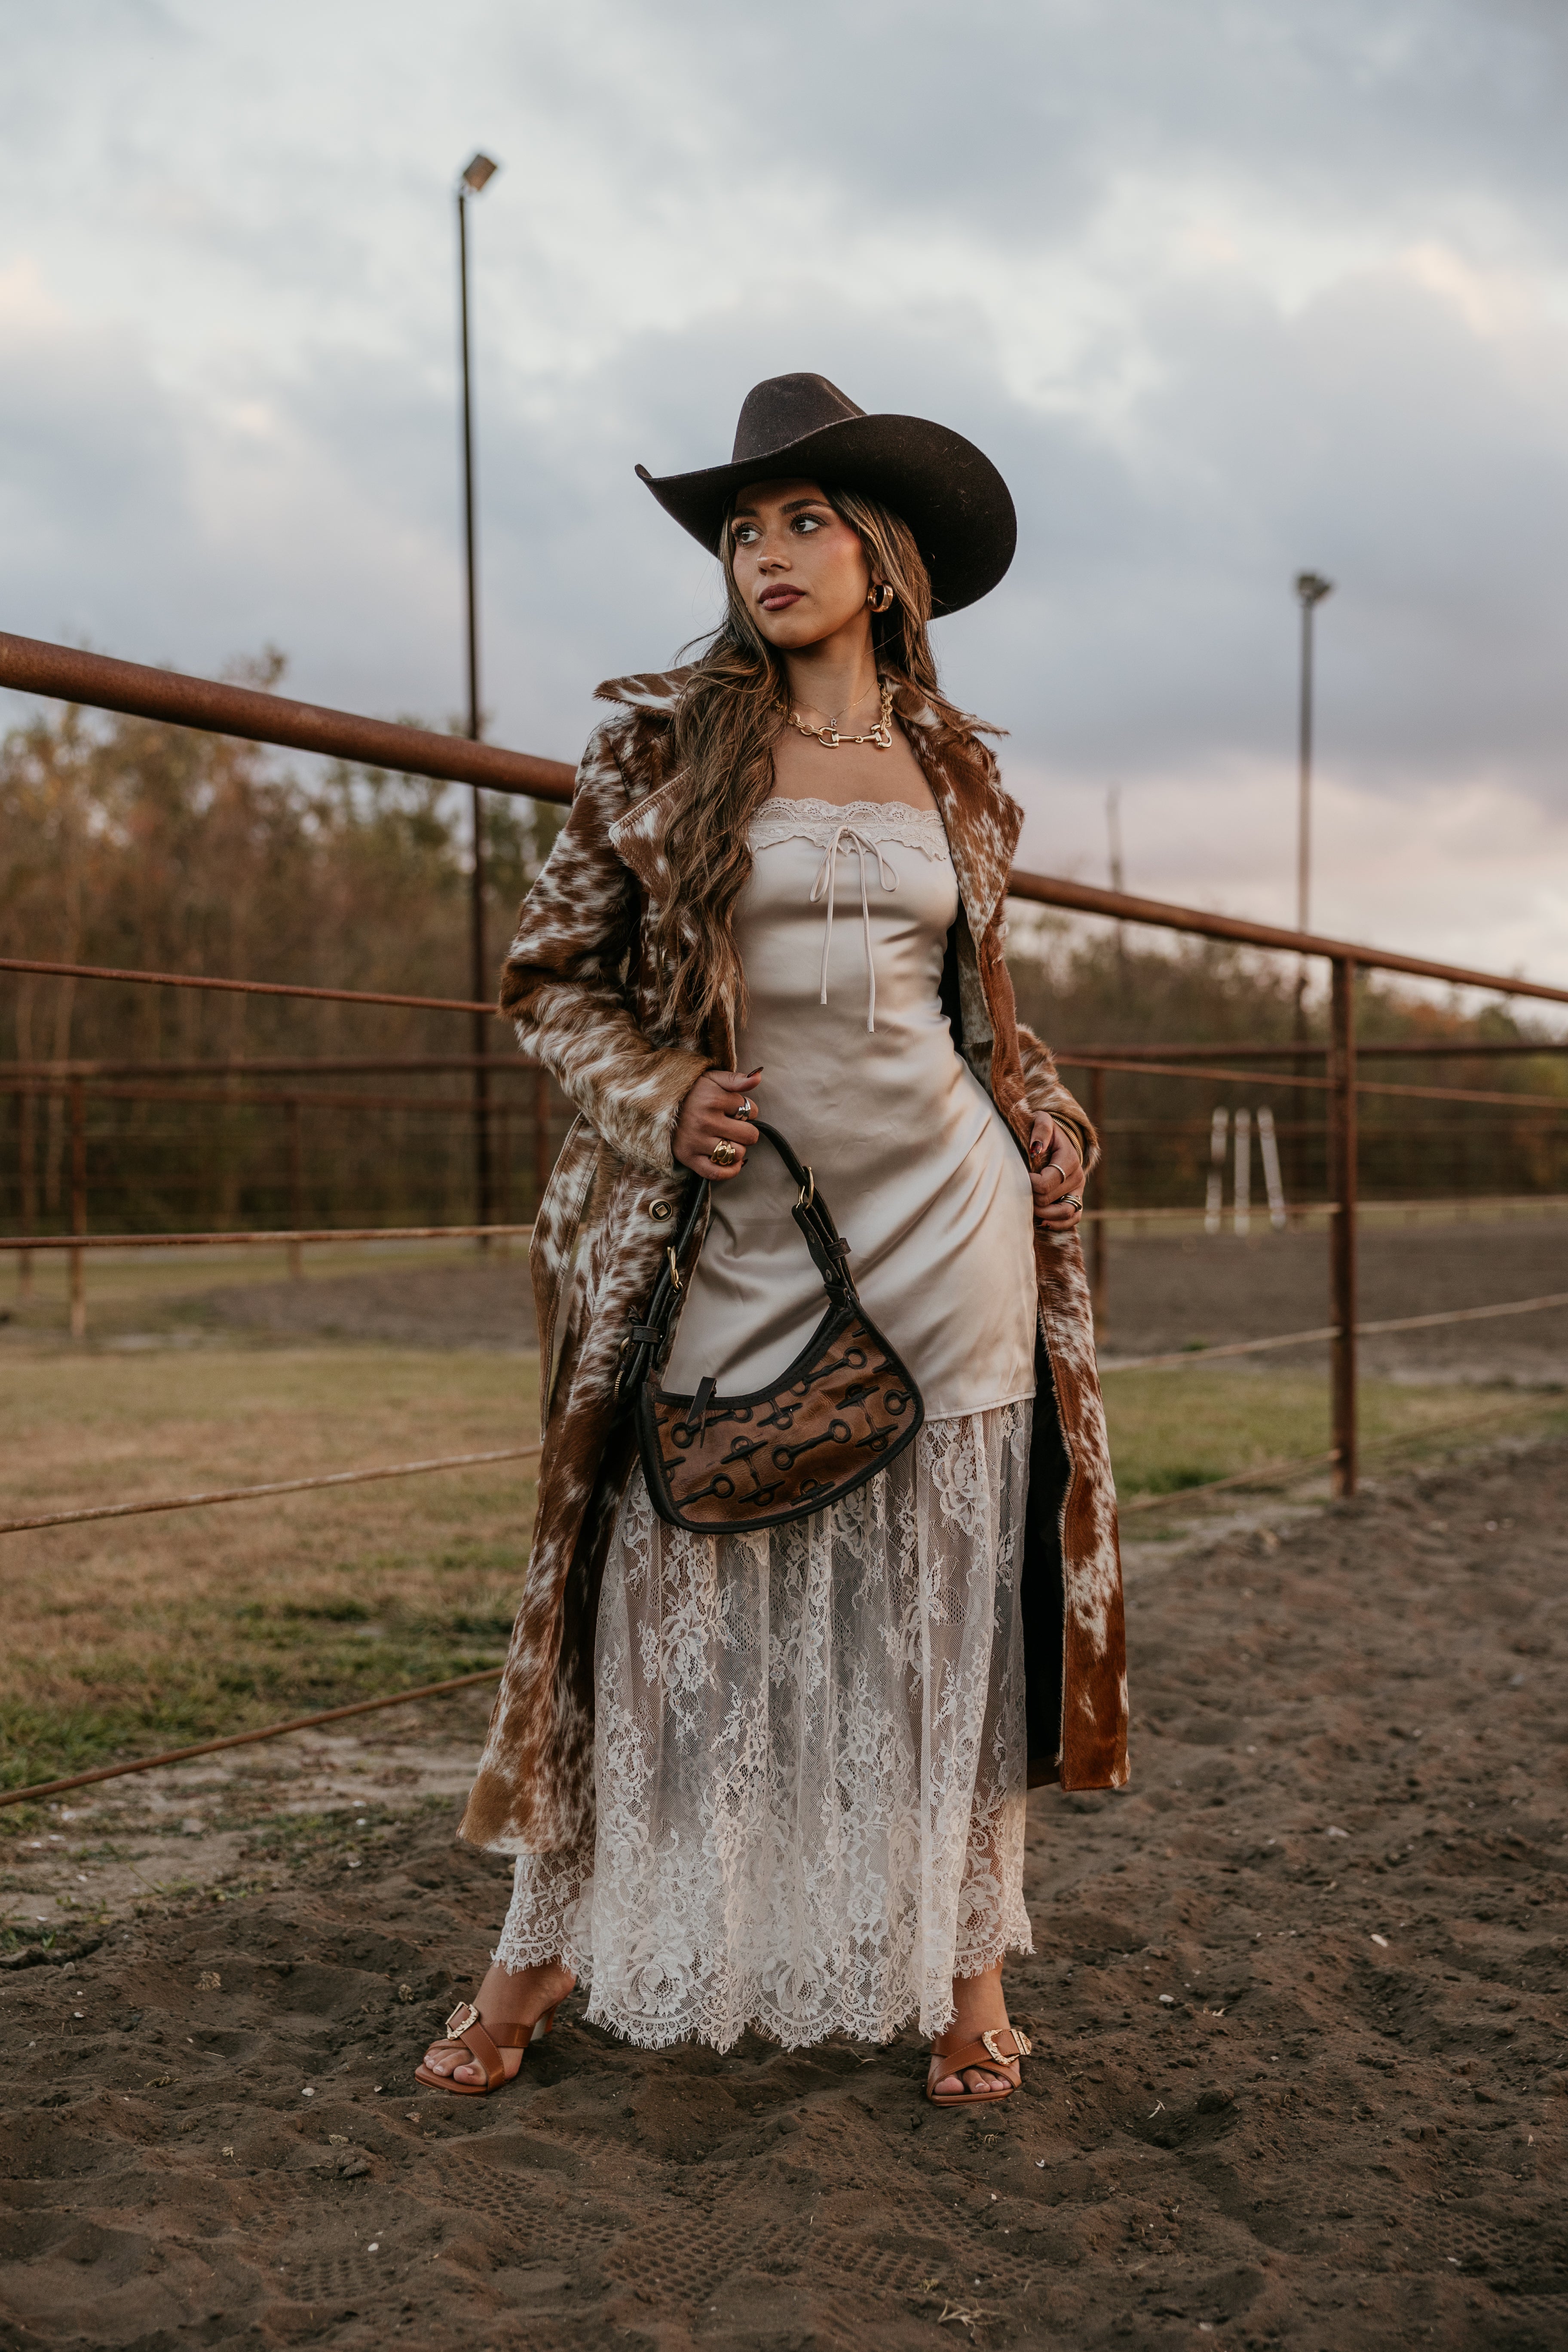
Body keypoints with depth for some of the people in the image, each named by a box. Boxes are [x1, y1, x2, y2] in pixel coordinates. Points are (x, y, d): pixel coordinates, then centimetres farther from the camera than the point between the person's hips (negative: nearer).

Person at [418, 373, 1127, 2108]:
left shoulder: (954, 775, 10)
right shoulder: (658, 748, 2)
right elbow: (549, 980, 5)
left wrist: (1041, 1114, 4)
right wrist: (660, 1100, -11)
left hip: (941, 1218, 2)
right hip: (734, 1232, -2)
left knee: (950, 1597, 6)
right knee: (670, 1592, 4)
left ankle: (969, 1963, 20)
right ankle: (549, 1948, 21)